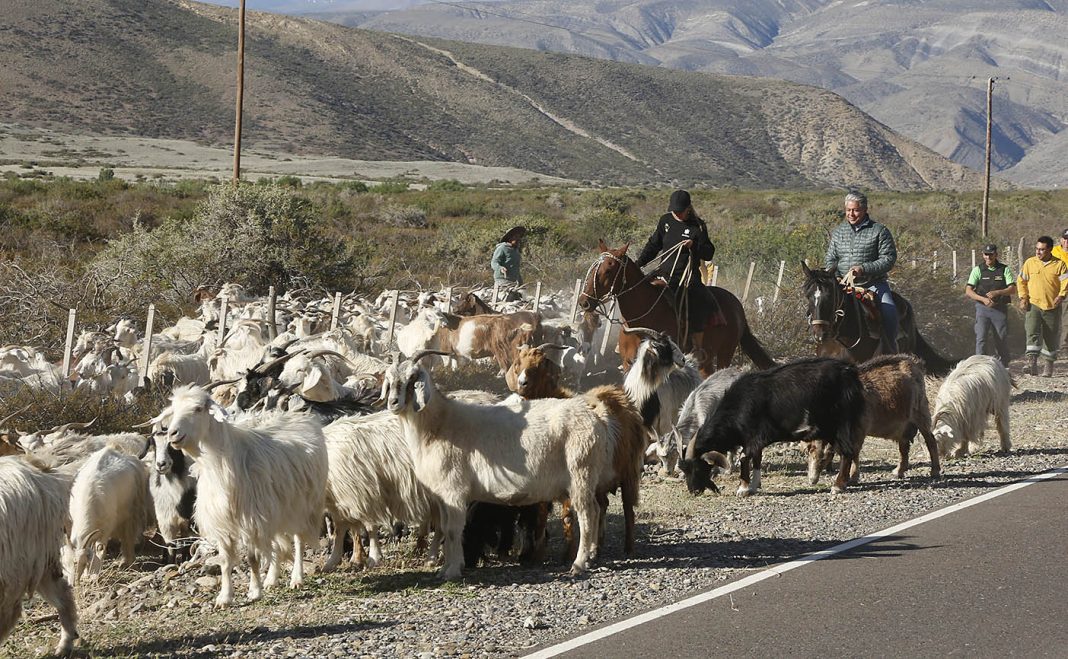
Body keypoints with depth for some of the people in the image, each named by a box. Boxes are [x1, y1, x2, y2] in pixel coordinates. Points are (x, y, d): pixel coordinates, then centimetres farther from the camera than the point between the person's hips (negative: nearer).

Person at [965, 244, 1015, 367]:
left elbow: (1012, 288, -3)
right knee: (981, 338, -11)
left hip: (1000, 309, 1)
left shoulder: (1004, 269, 5)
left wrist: (997, 293, -20)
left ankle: (1004, 367, 16)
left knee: (1002, 339, 5)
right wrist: (983, 299, -18)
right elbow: (968, 291, -2)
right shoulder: (978, 270, 4)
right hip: (982, 308, -1)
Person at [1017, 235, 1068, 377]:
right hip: (1033, 305, 0)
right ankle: (1032, 363, -28)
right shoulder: (1029, 263, 5)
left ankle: (1048, 366, 20)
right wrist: (1023, 298, 0)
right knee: (1032, 333, -18)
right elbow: (1021, 281, 10)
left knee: (1051, 337, 7)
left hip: (1052, 307, 0)